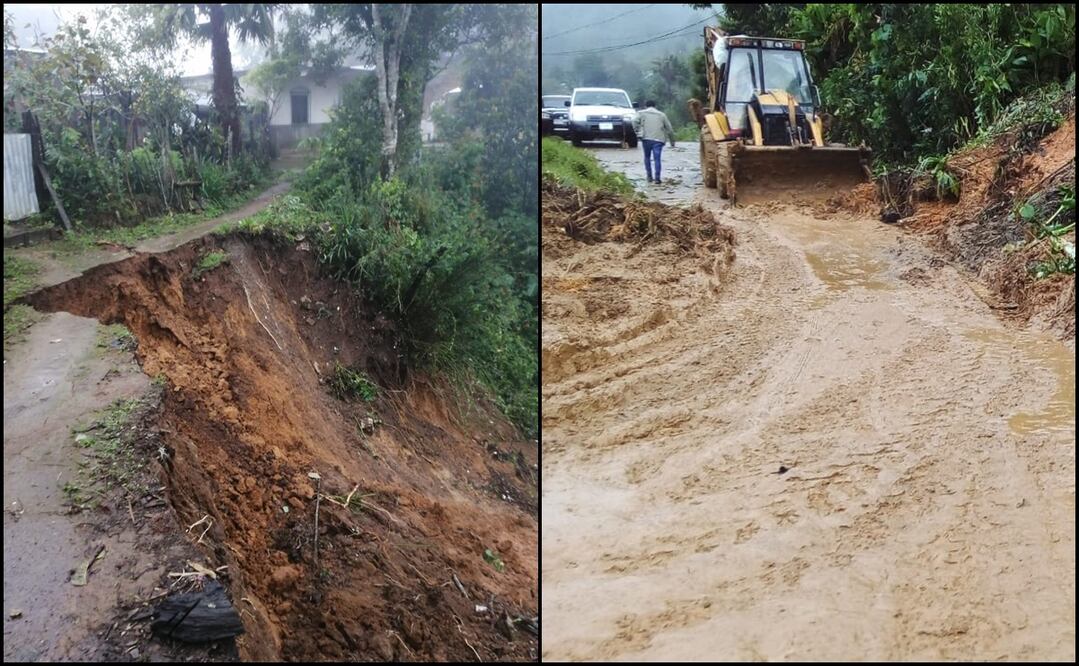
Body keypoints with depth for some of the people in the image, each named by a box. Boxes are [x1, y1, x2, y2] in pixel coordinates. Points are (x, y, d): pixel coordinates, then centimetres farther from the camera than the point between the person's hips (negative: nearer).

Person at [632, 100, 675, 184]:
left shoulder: (642, 113, 14)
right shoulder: (662, 115, 18)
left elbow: (635, 122, -5)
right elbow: (669, 129, 17)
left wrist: (638, 132, 0)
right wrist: (672, 141, 23)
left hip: (646, 138, 0)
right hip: (658, 139, 0)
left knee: (647, 157, 15)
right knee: (657, 159, -2)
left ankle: (649, 177, 12)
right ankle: (657, 178, -10)